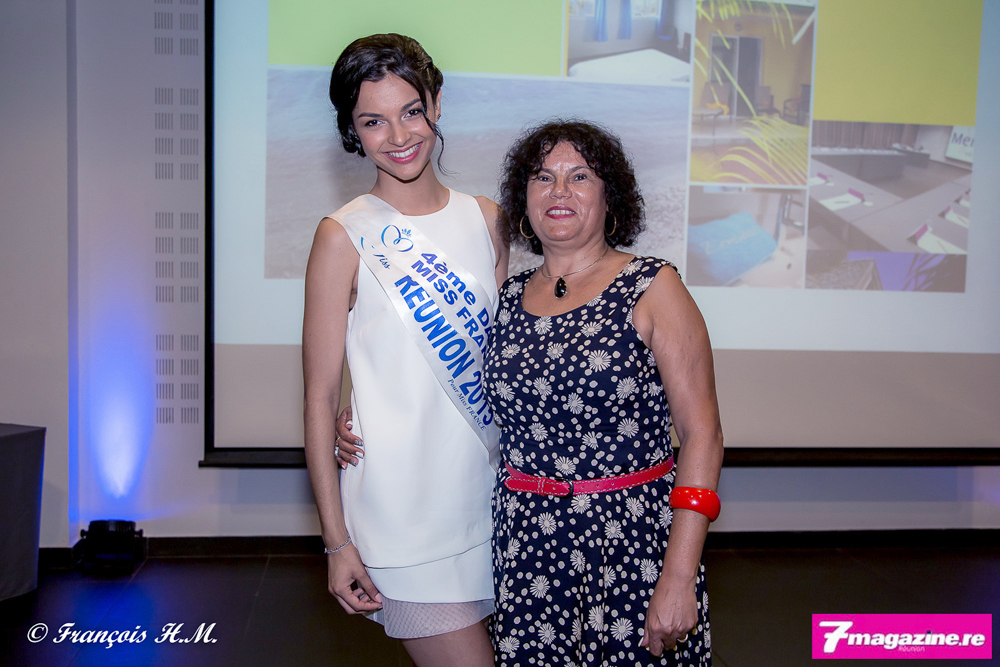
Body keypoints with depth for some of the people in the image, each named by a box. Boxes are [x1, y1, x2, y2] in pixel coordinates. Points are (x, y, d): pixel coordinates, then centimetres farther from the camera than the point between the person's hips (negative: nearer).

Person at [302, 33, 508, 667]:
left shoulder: (486, 219, 5)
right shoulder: (346, 237, -8)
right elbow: (320, 397, -7)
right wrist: (337, 540, -8)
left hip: (490, 494, 5)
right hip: (402, 513, -5)